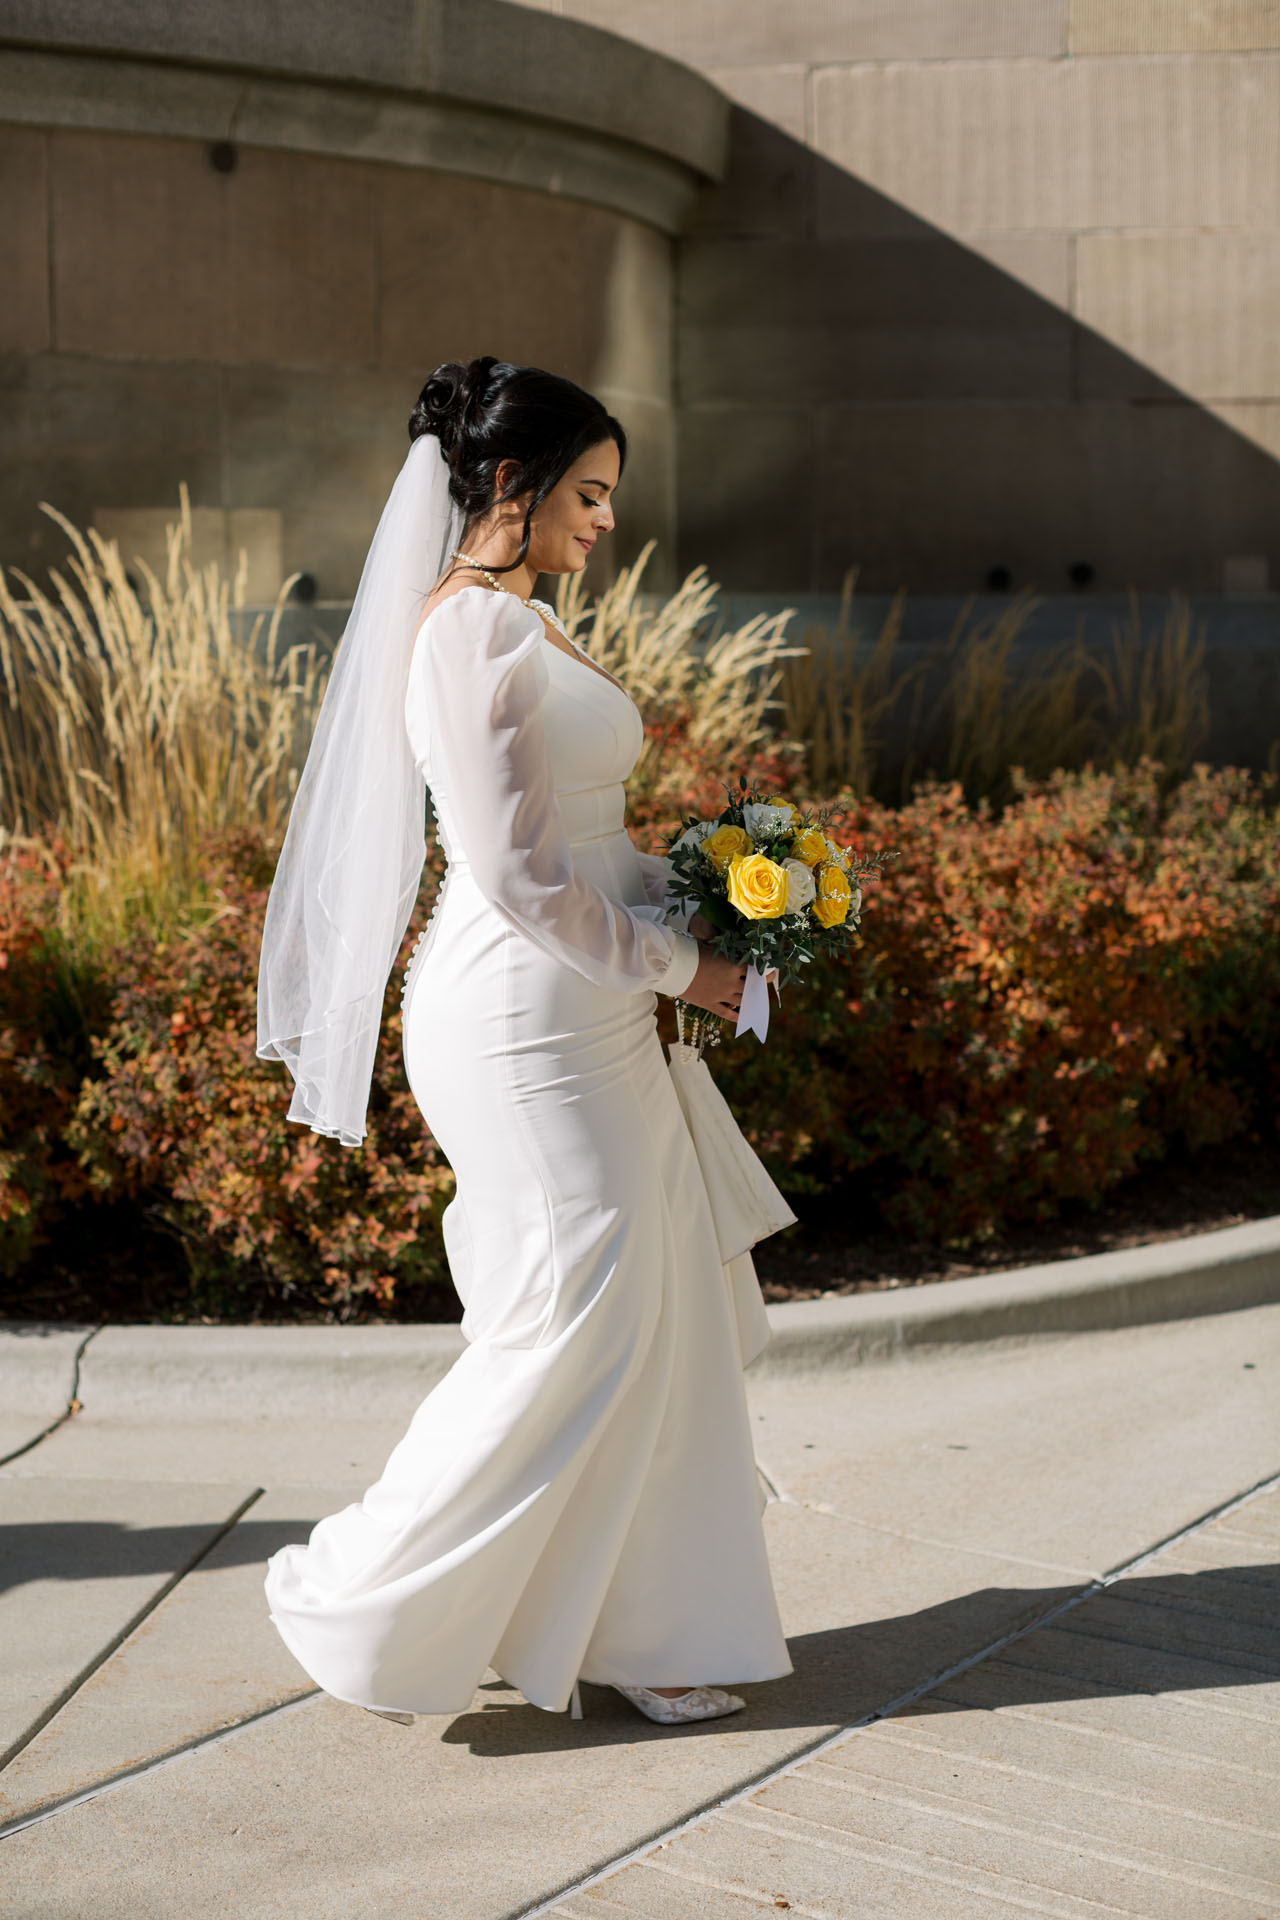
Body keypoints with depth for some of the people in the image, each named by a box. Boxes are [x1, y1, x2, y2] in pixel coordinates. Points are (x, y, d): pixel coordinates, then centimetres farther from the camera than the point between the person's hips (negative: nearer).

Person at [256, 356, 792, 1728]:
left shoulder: (520, 624, 15)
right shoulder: (467, 631, -16)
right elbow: (515, 875, -20)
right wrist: (677, 966, -11)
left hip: (589, 1019, 10)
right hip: (525, 1023, -10)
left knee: (657, 1307, 12)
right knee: (571, 1320, -5)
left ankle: (638, 1632, 23)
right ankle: (355, 1601, 10)